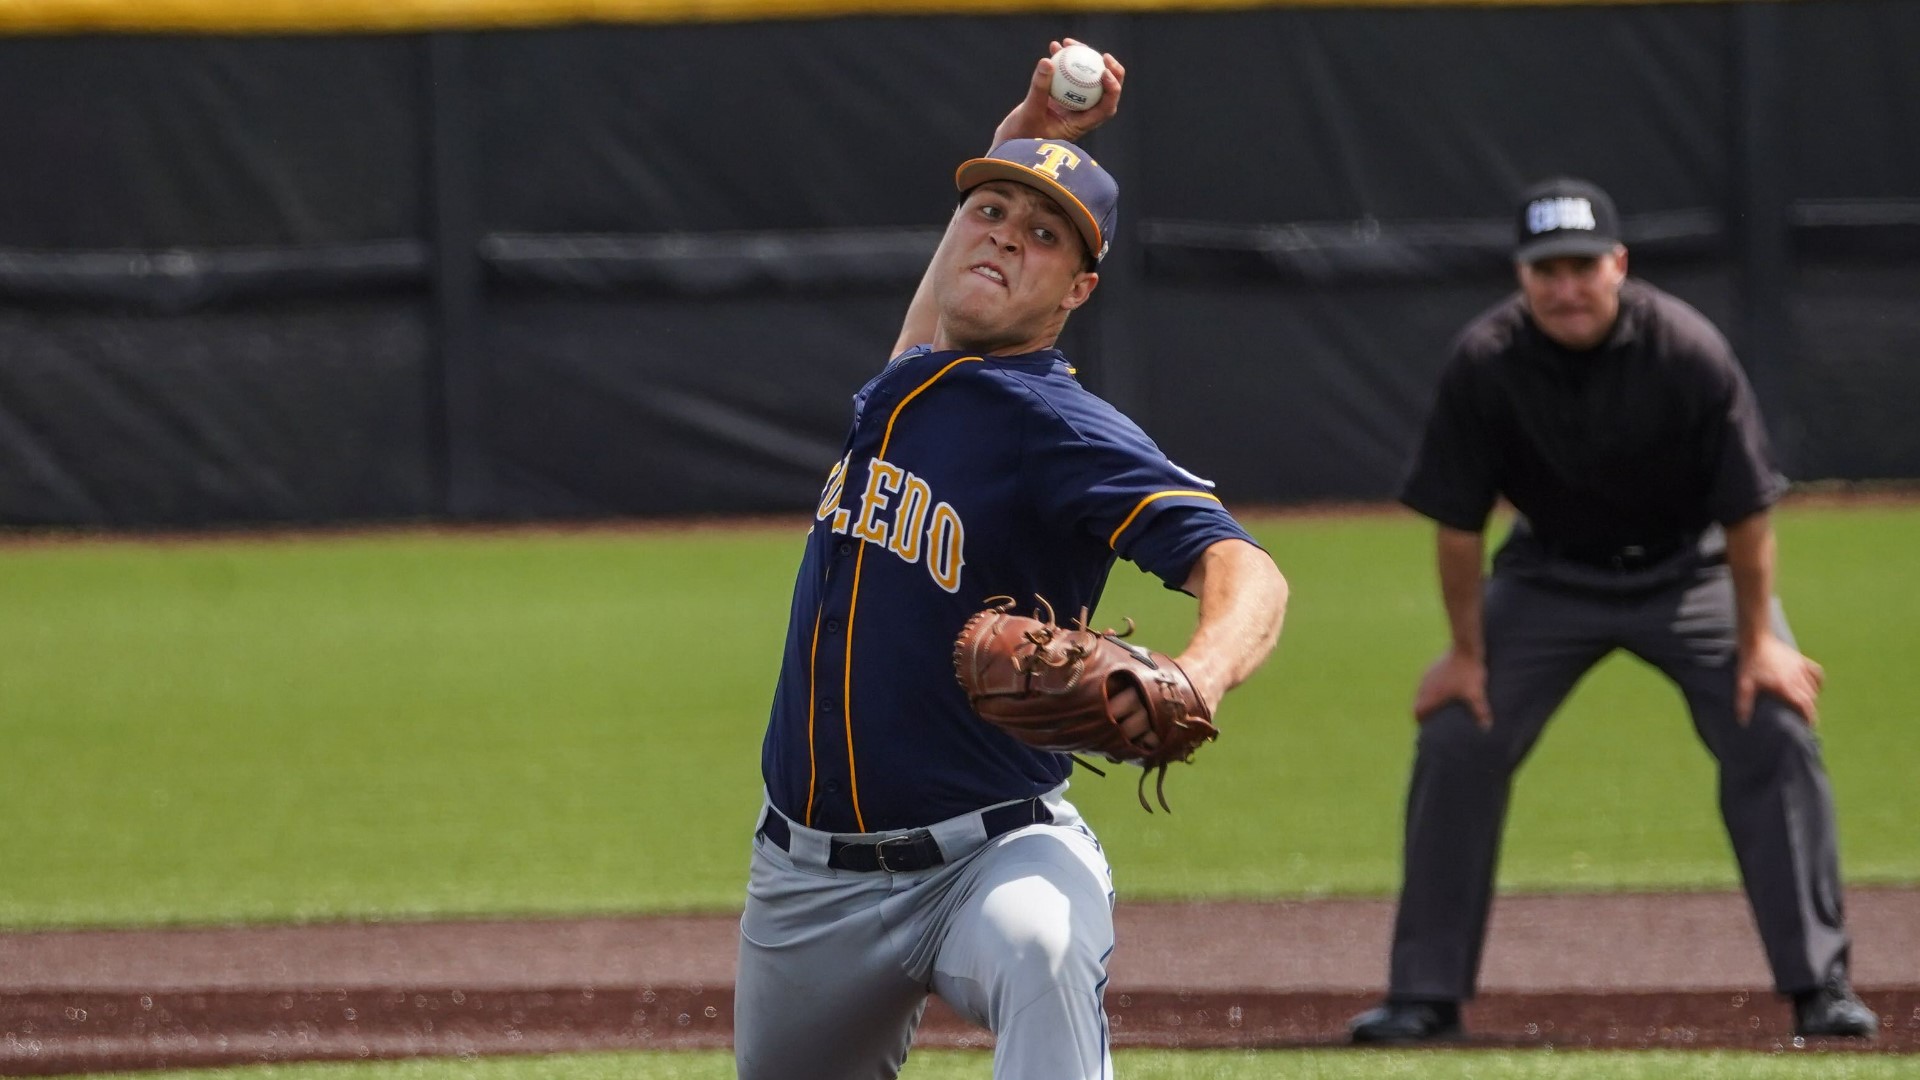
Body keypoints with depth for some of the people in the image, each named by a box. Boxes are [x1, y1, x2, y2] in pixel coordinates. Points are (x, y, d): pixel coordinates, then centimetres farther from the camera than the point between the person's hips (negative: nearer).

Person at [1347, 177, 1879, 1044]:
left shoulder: (1689, 352, -27)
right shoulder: (1484, 363, -23)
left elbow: (1745, 508, -17)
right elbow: (1458, 521, -12)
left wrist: (1757, 641, -15)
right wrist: (1466, 653, -7)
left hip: (1688, 571, -1)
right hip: (1550, 574, 1)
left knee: (1776, 732, -15)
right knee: (1455, 741, -8)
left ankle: (1819, 987, -8)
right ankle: (1424, 995, 3)